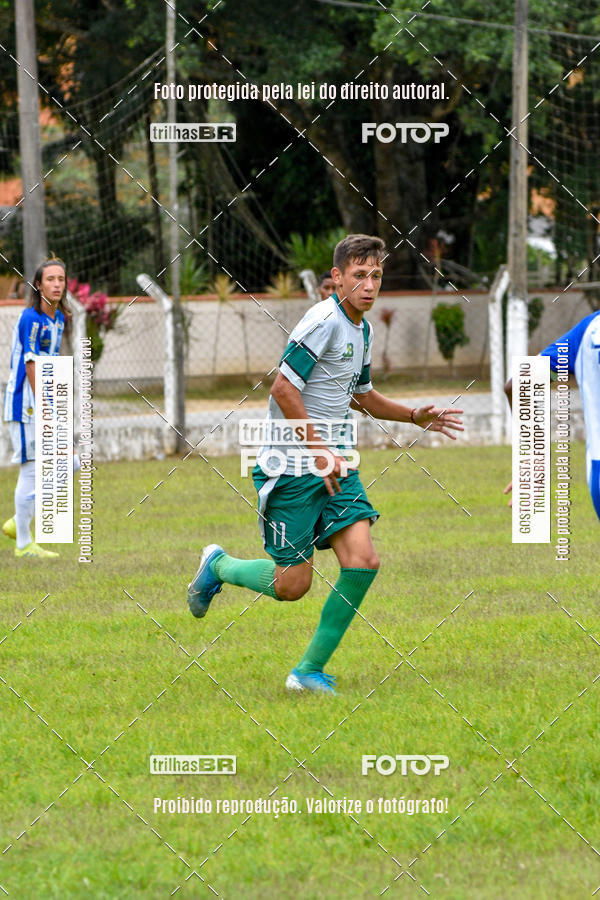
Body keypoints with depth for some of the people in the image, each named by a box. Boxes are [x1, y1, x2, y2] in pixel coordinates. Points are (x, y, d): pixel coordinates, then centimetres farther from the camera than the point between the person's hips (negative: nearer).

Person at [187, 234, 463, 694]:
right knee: (293, 585, -4)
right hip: (290, 467, -8)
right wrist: (318, 450, -19)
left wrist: (416, 416, 17)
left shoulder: (361, 329, 12)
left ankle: (310, 670, 1)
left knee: (363, 560, -10)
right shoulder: (324, 321, -16)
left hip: (333, 465, 8)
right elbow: (284, 389, -20)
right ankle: (219, 565, 27)